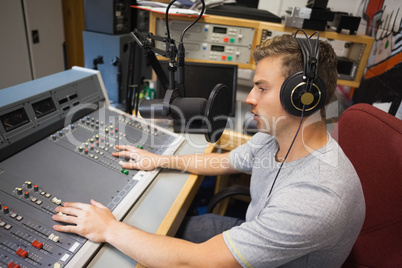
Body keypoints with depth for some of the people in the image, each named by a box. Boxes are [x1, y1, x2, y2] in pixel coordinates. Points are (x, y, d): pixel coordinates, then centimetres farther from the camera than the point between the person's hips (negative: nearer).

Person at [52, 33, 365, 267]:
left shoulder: (315, 197, -41)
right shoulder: (274, 137, -12)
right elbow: (225, 161, 7)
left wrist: (110, 229, -27)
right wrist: (160, 160, 7)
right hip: (252, 234, 7)